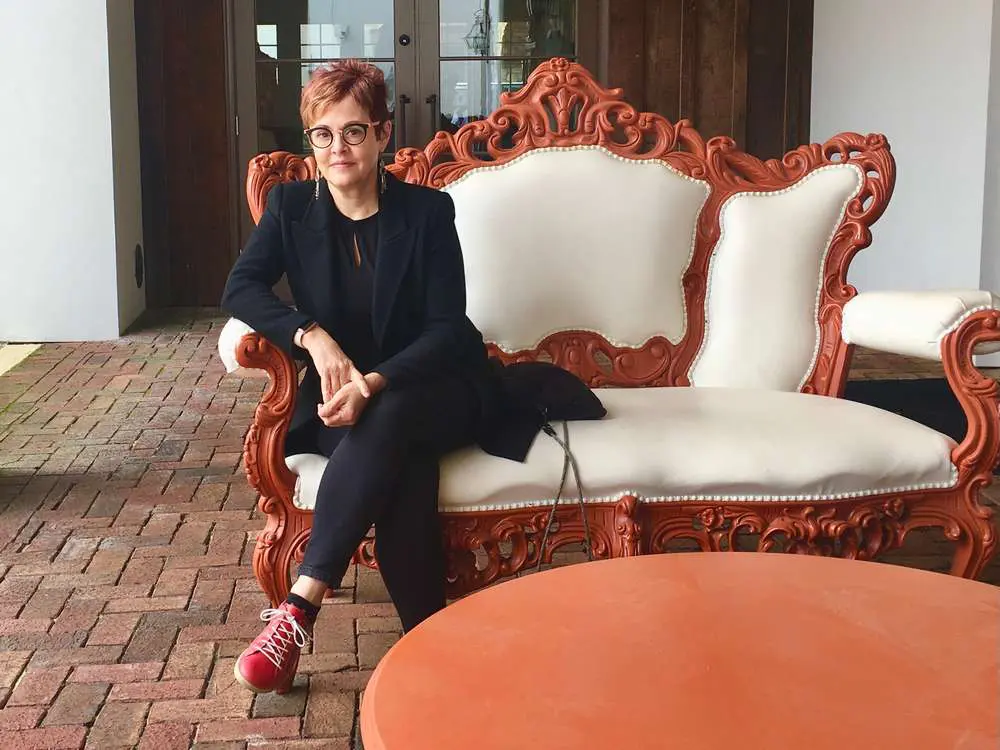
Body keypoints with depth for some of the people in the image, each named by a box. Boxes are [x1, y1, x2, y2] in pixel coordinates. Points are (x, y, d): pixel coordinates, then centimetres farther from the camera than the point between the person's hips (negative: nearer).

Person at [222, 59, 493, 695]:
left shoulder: (428, 211, -5)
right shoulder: (291, 206, 3)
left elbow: (448, 328, -11)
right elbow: (241, 289, -7)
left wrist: (375, 384, -29)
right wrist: (312, 335, -26)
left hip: (433, 389, -1)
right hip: (341, 394, 1)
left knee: (385, 421, -37)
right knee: (402, 470, -34)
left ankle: (302, 607, -37)